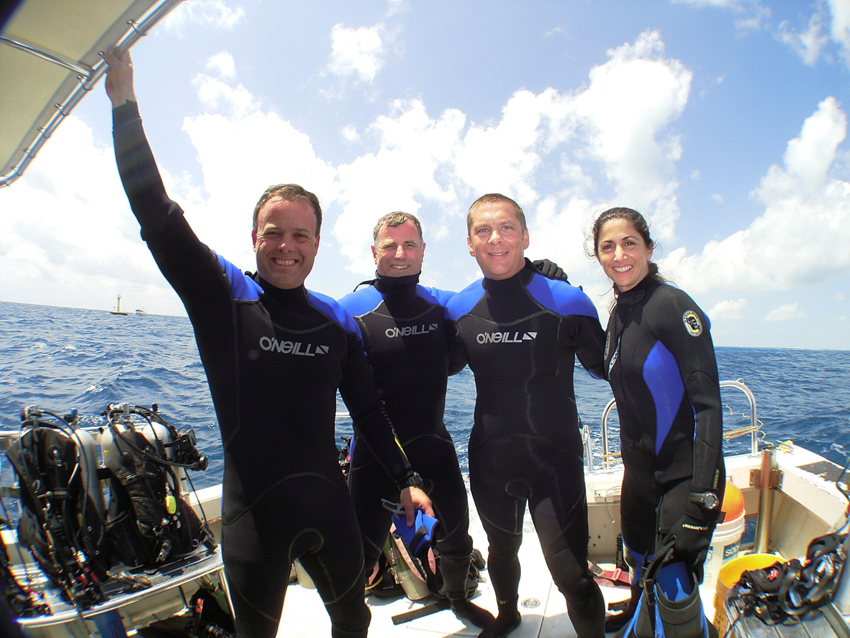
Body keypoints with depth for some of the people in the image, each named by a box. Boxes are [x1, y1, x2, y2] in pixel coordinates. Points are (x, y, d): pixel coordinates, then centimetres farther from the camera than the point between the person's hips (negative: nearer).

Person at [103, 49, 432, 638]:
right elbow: (158, 218, -18)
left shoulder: (338, 320, -1)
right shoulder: (222, 296, -8)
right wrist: (124, 102, -19)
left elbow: (367, 408, 4)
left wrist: (405, 480, 3)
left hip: (330, 505, 3)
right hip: (252, 513, -2)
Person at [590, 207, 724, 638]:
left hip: (684, 474, -7)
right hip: (640, 470, 7)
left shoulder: (672, 305, -17)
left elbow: (707, 403, -21)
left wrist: (702, 497, -24)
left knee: (673, 587, -7)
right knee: (643, 569, 21)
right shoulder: (619, 313, 5)